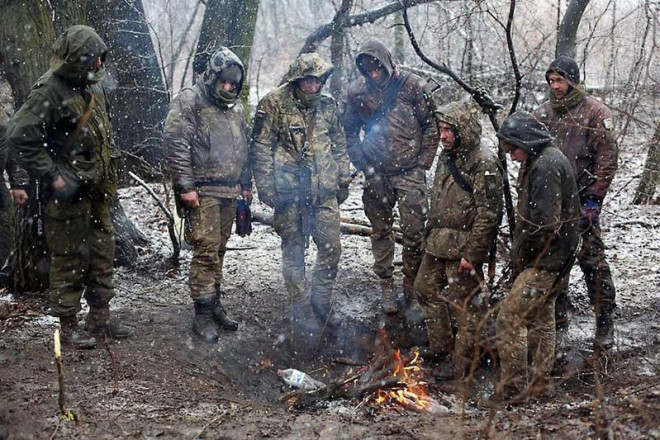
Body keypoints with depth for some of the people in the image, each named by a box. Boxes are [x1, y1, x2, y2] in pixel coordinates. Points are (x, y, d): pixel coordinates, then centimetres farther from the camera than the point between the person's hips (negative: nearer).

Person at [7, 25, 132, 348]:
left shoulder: (93, 87, 10)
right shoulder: (50, 91, -17)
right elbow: (19, 138, -22)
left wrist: (109, 169, 15)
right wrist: (52, 176, -20)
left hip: (96, 191, 8)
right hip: (68, 193, -8)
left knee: (102, 254, 14)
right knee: (70, 259, 1)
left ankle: (100, 319, 26)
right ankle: (68, 326, 13)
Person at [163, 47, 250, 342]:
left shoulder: (236, 107, 16)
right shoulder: (189, 102, -7)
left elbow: (244, 149, 24)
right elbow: (175, 143, -14)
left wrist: (246, 184, 19)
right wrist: (185, 186, -17)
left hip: (229, 192, 7)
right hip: (202, 190, -7)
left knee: (219, 250, 12)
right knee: (206, 250, -9)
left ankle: (215, 304, 22)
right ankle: (203, 315, -3)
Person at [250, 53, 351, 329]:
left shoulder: (328, 106, 8)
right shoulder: (274, 104, -6)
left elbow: (339, 146, 17)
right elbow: (260, 149, -6)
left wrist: (344, 180, 14)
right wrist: (265, 187, -9)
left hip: (325, 192, 4)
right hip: (289, 192, -4)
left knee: (331, 247, 4)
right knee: (293, 250, 6)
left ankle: (322, 301, 22)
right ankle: (299, 307, 19)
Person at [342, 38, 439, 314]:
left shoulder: (413, 86, -6)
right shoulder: (357, 92, 1)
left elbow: (431, 126, 0)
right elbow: (350, 133, 10)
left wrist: (422, 165, -5)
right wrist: (363, 166, 1)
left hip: (410, 174, -2)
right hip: (376, 176, 2)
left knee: (414, 233, -1)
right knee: (381, 232, 10)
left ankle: (412, 285, 17)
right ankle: (386, 286, 23)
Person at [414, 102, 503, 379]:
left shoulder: (484, 164, -18)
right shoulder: (446, 157, 10)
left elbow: (489, 214, -21)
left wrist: (472, 254, -21)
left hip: (462, 249, -10)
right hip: (438, 243, 10)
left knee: (465, 305, 0)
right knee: (426, 288, 20)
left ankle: (464, 363, 14)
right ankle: (440, 346, 37)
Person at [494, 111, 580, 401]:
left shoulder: (546, 166, -20)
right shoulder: (543, 161, 13)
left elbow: (543, 223, -26)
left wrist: (519, 258, -14)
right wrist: (520, 257, 11)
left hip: (546, 260, -11)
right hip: (550, 258, 11)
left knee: (509, 317, -10)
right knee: (540, 320, 20)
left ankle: (512, 391, -4)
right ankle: (538, 385, 33)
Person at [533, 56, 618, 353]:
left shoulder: (595, 113, -3)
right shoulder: (542, 114, 10)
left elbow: (607, 158, -7)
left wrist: (593, 199, -11)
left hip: (581, 202, -4)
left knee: (592, 262, -4)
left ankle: (605, 324, 10)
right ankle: (558, 325, 20)